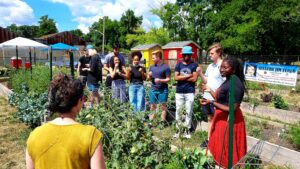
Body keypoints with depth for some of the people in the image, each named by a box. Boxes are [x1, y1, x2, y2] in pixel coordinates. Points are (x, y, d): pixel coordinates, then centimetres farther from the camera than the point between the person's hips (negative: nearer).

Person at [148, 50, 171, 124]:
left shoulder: (166, 67, -8)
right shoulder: (151, 67, 8)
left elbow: (168, 79, -7)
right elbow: (149, 78, 14)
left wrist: (160, 80, -22)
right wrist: (149, 76, -8)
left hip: (163, 90, -5)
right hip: (153, 90, 5)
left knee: (163, 106, 5)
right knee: (152, 106, 11)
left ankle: (163, 122, 16)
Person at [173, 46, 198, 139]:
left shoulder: (194, 65, 0)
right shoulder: (178, 65, 6)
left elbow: (194, 79, -10)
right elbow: (176, 78, -5)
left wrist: (181, 77, -6)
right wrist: (188, 76, -8)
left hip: (190, 92, -2)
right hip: (179, 92, 2)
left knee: (189, 111, 5)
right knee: (178, 111, 7)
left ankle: (187, 129, 17)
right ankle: (178, 128, 19)